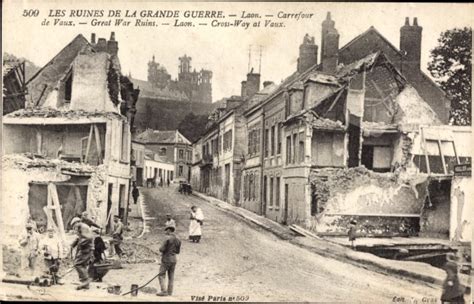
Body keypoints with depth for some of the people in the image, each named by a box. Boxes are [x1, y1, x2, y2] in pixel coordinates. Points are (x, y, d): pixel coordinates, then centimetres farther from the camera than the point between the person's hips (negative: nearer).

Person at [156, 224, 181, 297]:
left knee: (161, 276, -2)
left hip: (166, 259, -7)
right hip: (174, 259, 7)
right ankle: (170, 292, 11)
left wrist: (162, 250, 4)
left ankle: (164, 291, -10)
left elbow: (161, 249, -17)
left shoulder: (168, 238, -15)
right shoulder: (177, 240, 6)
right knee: (171, 276, 11)